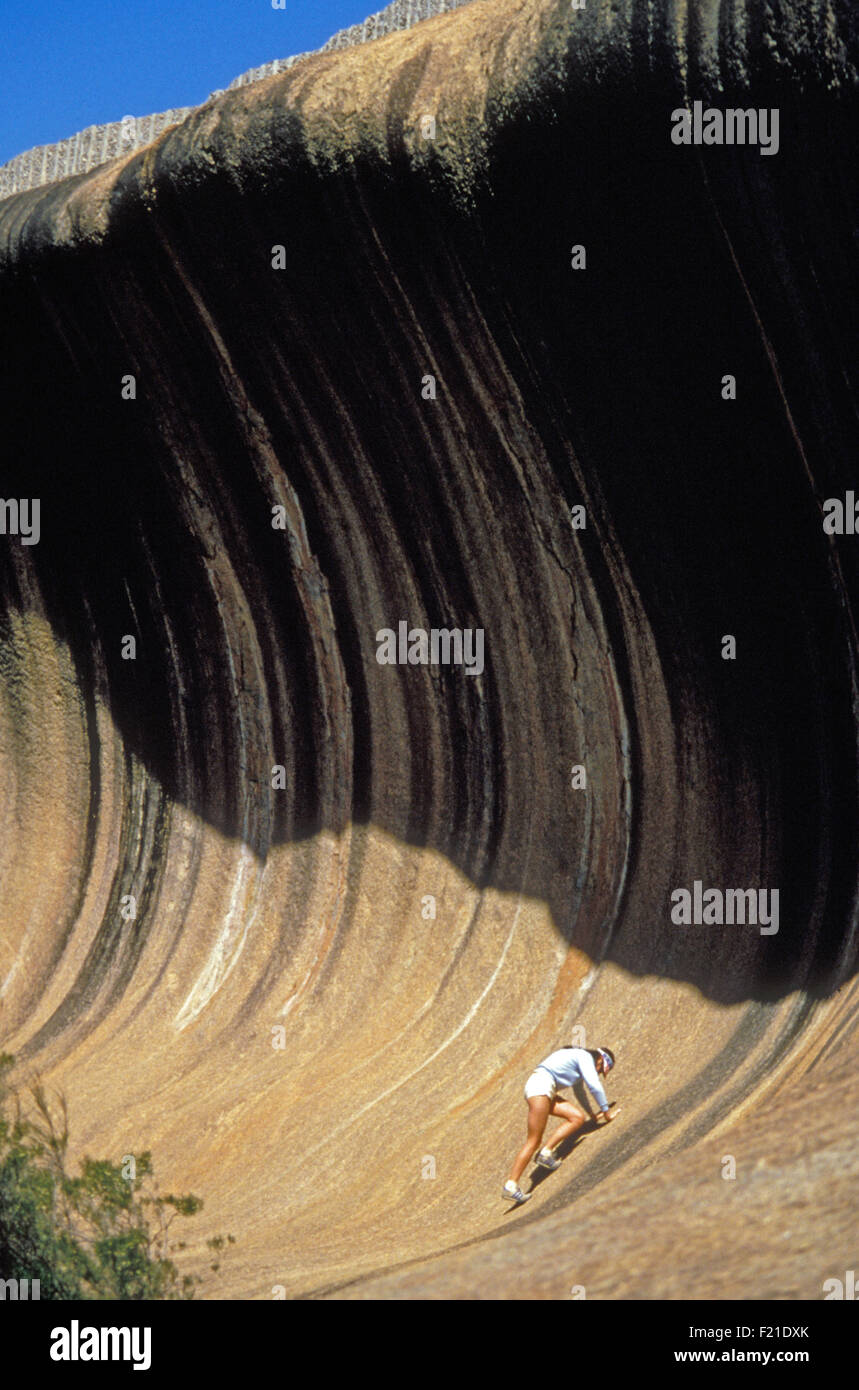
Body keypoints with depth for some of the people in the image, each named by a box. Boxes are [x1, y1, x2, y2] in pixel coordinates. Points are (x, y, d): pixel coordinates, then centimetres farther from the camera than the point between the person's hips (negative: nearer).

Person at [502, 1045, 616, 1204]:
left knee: (578, 1117, 1)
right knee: (533, 1141, -12)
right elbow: (595, 1086, -9)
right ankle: (511, 1185, -14)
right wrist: (606, 1111, 3)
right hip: (540, 1085, -10)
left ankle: (547, 1152, -2)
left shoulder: (578, 1056, 28)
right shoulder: (586, 1057, -1)